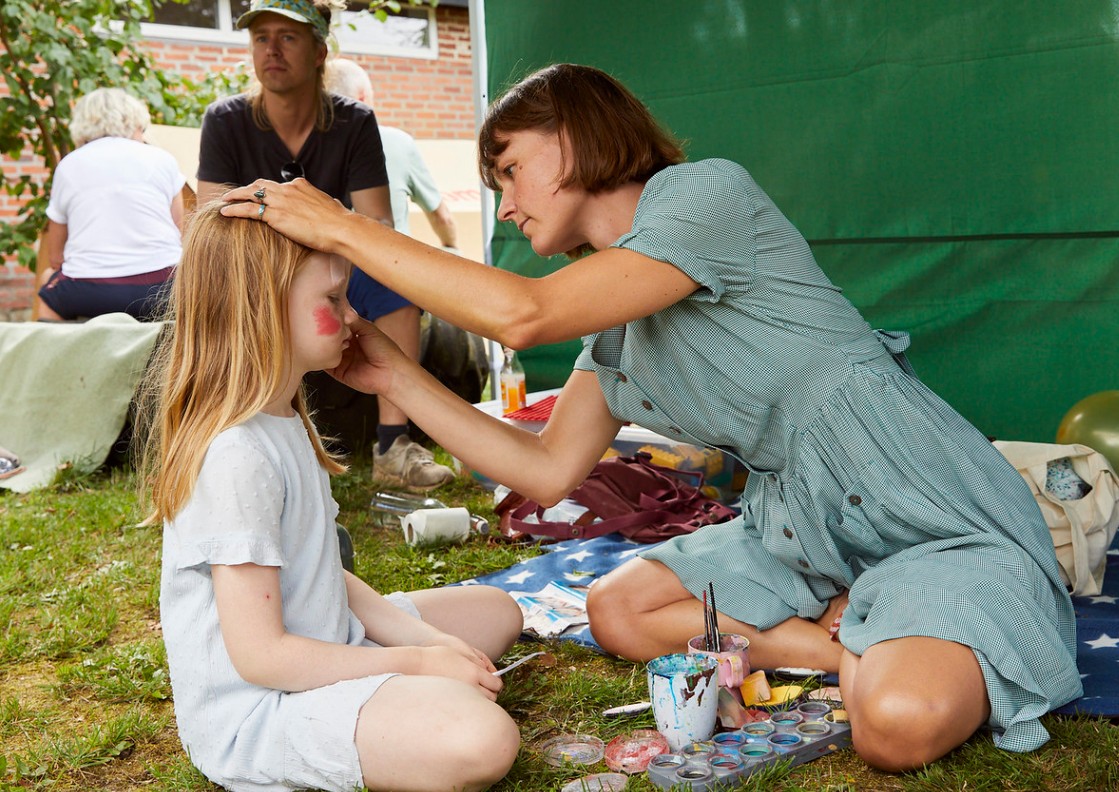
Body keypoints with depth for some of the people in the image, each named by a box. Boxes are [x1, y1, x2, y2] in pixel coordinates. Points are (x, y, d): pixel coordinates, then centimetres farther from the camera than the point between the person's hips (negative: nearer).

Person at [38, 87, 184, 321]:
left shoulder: (67, 166, 12)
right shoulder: (162, 159, 10)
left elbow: (55, 257, 15)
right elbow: (179, 239, 10)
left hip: (88, 294, 1)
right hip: (160, 286, -1)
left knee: (49, 279, 31)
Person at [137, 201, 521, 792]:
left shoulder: (283, 421, 8)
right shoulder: (238, 456, -24)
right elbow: (259, 655, -23)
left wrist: (417, 635, -1)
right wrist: (415, 662, -17)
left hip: (323, 646, 10)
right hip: (253, 708, -10)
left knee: (496, 610, 20)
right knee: (483, 740, -31)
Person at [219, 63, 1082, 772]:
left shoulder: (709, 191, -15)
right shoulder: (616, 322, 11)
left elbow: (523, 313, -26)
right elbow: (547, 470, 9)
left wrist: (342, 226, -19)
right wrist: (397, 376, 7)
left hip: (938, 520, -9)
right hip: (801, 530, 9)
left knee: (899, 723, -33)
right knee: (617, 610, 5)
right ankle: (868, 649, -1)